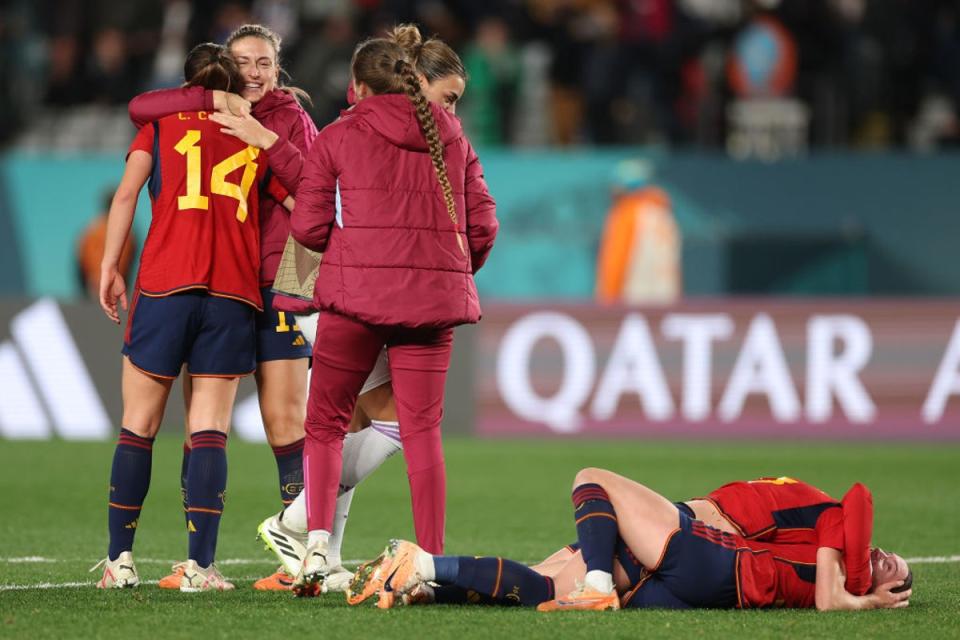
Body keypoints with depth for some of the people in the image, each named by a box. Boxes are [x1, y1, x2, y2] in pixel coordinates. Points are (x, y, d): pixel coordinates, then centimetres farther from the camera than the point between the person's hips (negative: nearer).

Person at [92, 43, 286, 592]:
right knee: (210, 431, -1)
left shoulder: (162, 124, 11)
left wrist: (110, 266, 3)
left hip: (165, 284, 0)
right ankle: (200, 565, -9)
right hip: (235, 292, 1)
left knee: (140, 425, 6)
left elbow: (126, 193, 1)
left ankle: (120, 559, 6)